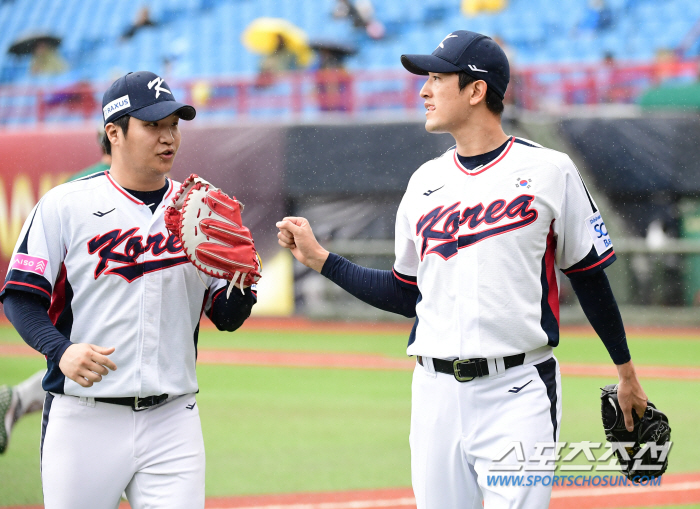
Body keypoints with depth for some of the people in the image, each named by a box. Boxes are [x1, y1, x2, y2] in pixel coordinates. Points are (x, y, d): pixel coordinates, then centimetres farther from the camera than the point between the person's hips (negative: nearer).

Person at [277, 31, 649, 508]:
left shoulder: (549, 170, -1)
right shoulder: (426, 181, 13)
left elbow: (590, 276, 4)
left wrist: (627, 372, 8)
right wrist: (320, 259, 13)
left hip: (518, 395, -5)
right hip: (437, 392, 5)